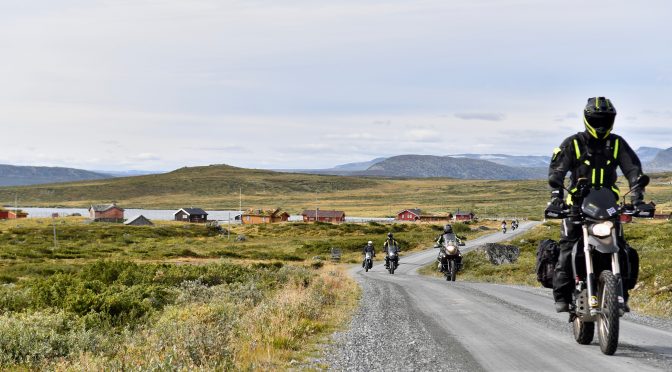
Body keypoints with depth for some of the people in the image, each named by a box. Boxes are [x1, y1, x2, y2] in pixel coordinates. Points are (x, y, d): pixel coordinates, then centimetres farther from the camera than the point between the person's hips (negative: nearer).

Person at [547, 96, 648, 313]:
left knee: (623, 252, -6)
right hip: (577, 205, -2)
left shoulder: (618, 144, 5)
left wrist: (637, 197, -14)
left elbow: (634, 171, 1)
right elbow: (556, 171, -10)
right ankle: (561, 296, -8)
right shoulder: (573, 143, -3)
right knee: (568, 249, -13)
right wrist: (556, 197, -25)